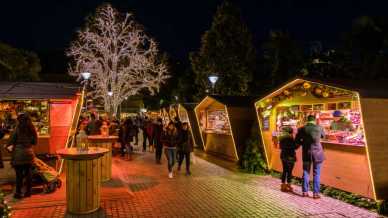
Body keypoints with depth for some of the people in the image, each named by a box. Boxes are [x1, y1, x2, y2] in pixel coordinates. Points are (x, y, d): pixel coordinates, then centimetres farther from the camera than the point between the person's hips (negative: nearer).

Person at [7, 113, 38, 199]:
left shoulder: (18, 128, -9)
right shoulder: (32, 129, 3)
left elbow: (11, 141, -5)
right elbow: (35, 142, 8)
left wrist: (7, 145, 15)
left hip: (19, 154, -4)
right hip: (29, 153, 4)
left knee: (19, 174, 4)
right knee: (28, 173, 11)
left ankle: (18, 193, 11)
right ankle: (28, 191, 18)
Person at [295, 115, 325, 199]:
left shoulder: (302, 129, -7)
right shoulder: (319, 128, -6)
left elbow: (297, 141, 0)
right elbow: (323, 135, 17)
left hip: (306, 153, 1)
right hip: (317, 152, -1)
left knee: (306, 172, 12)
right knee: (316, 174, 6)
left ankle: (305, 191, 15)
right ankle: (316, 193, 8)